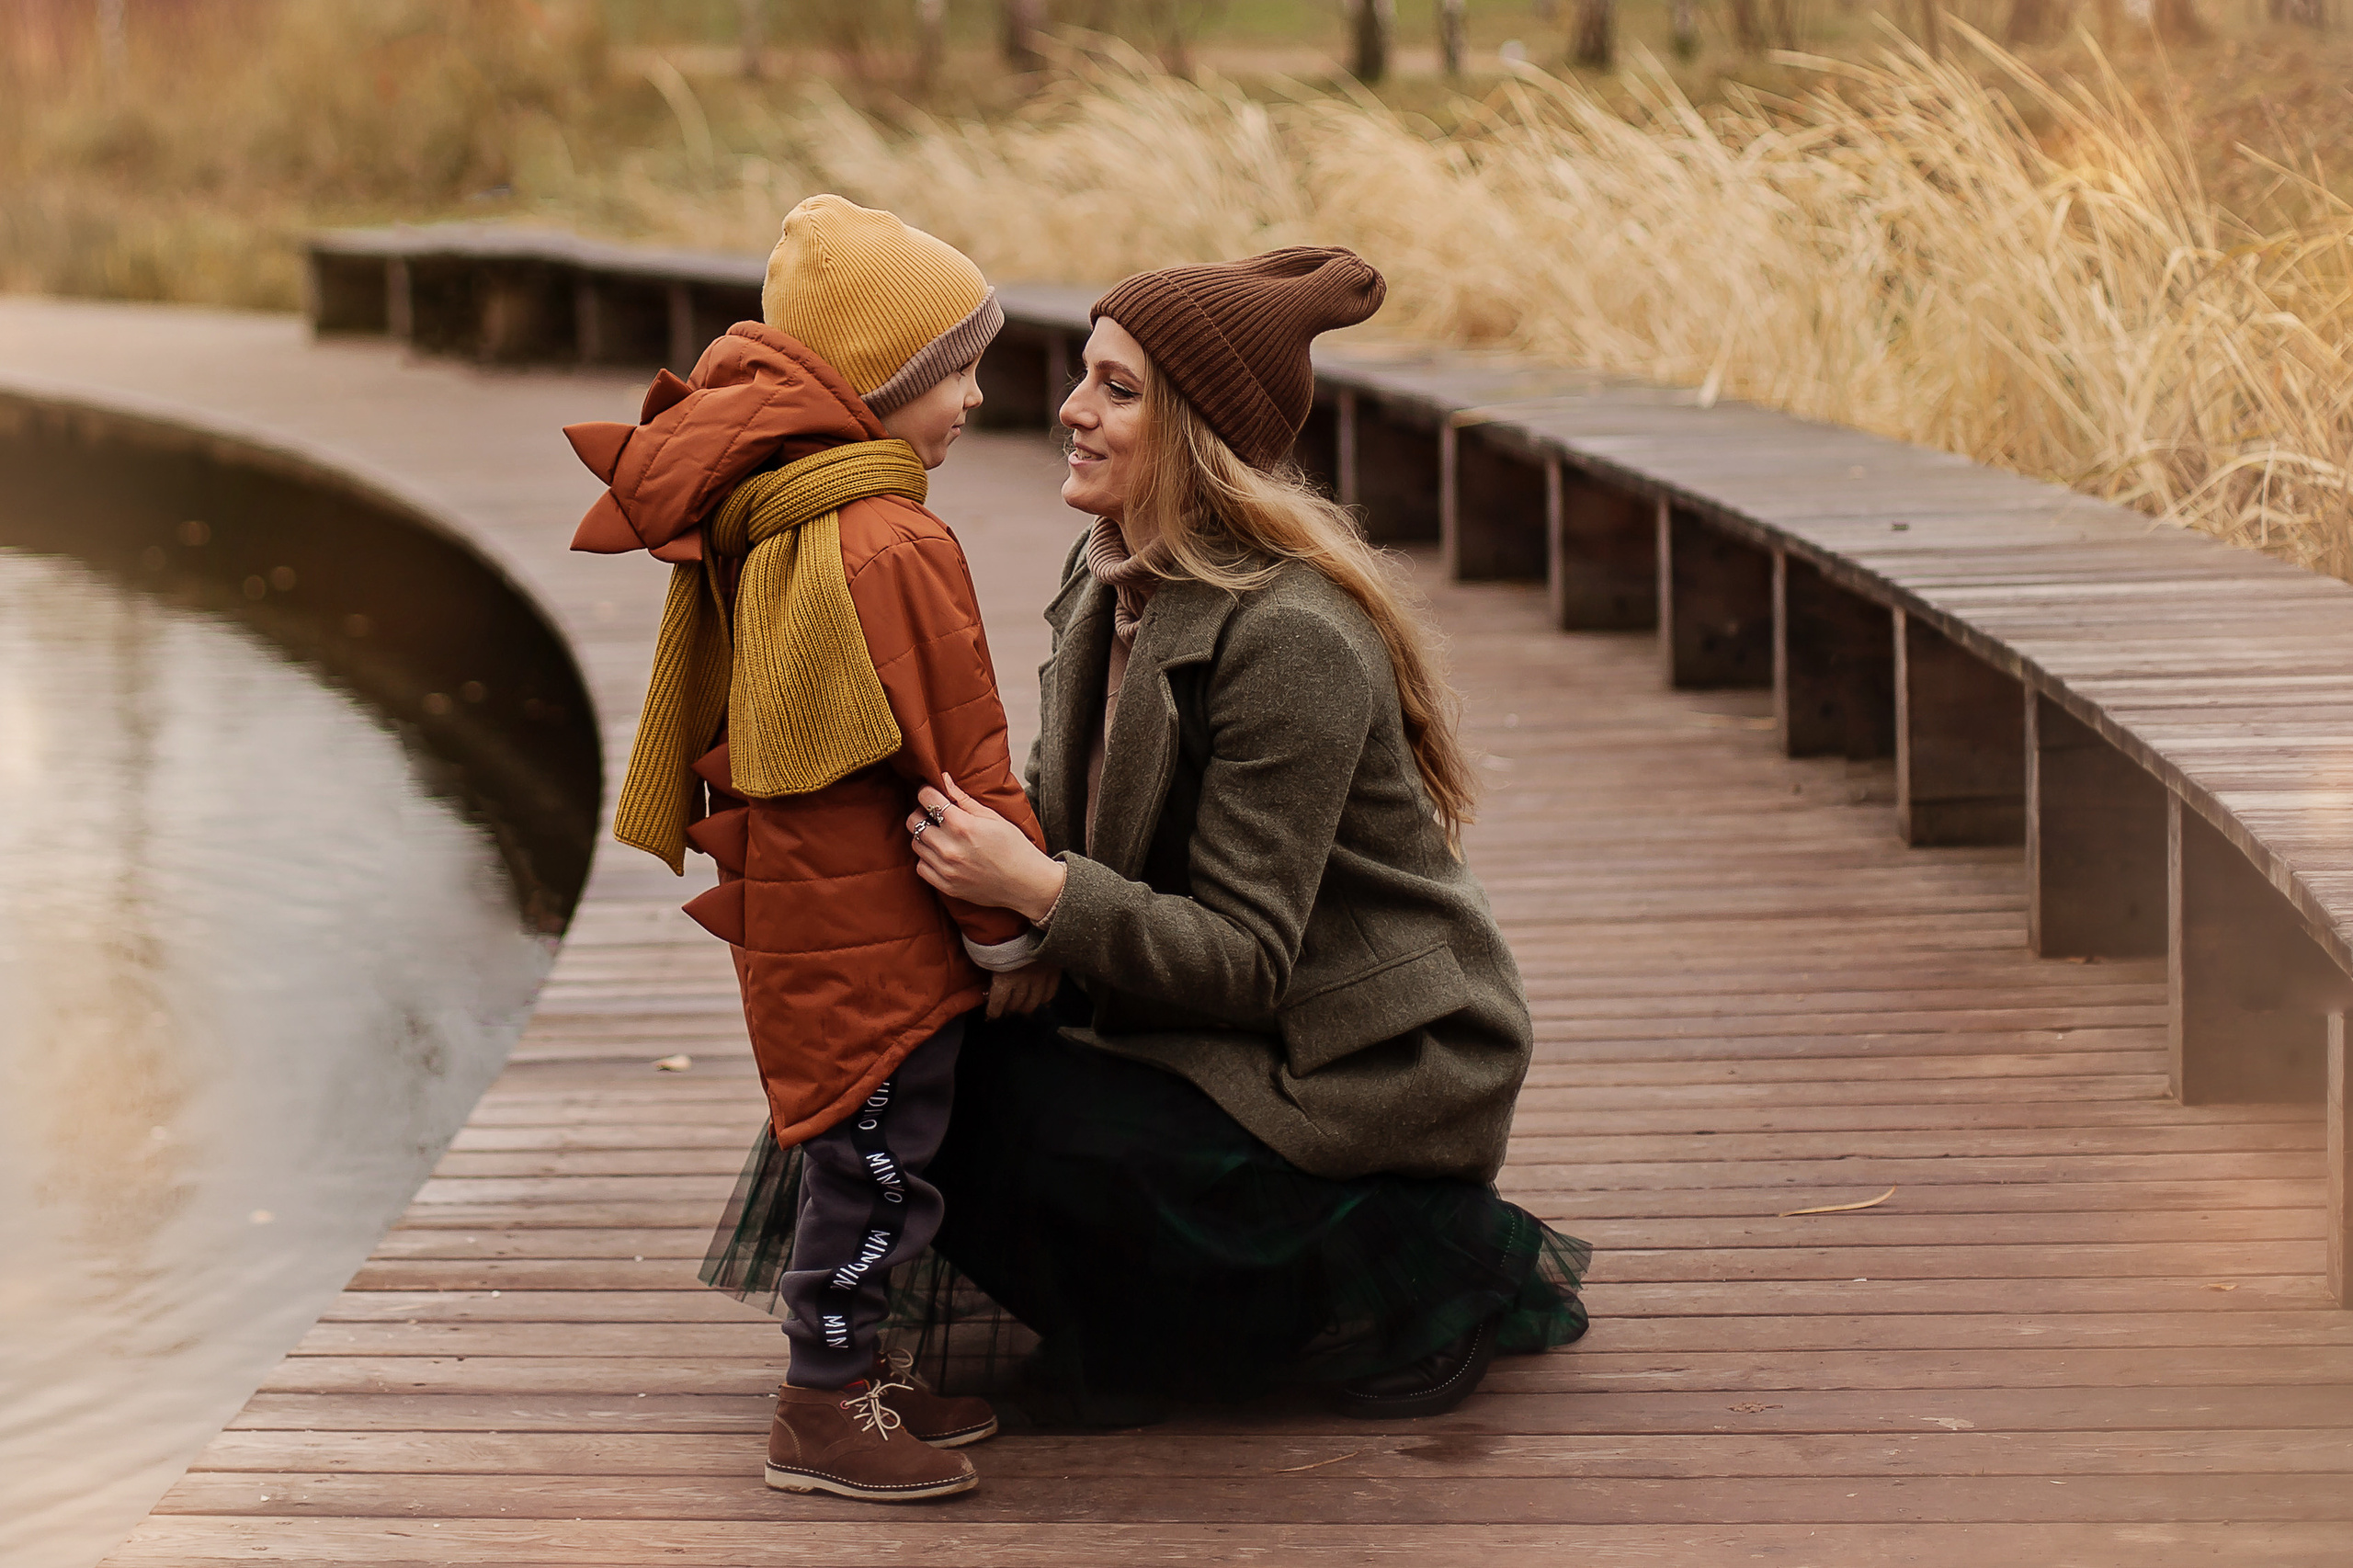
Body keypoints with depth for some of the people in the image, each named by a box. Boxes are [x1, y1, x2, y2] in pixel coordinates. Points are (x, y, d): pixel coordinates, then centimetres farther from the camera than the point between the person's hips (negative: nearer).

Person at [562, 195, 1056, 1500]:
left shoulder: (754, 525, 7)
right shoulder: (892, 546, -21)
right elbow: (961, 757, -18)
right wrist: (1011, 928, -8)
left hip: (788, 896, 9)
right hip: (870, 924, -9)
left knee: (842, 1137, 18)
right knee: (875, 1148, 0)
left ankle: (849, 1374, 28)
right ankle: (823, 1412, 7)